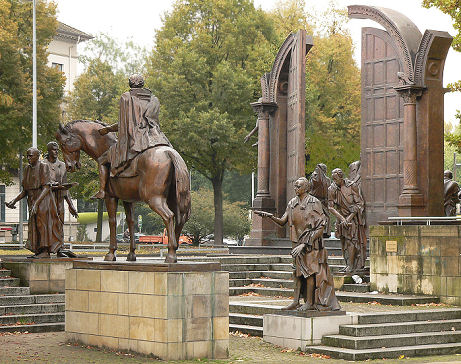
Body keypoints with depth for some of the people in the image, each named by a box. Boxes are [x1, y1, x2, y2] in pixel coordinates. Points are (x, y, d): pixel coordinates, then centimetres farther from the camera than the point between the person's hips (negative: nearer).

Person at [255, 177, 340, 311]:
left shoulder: (314, 203, -8)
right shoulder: (292, 203, 10)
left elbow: (321, 225, -10)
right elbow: (282, 221, 9)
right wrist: (270, 216, -10)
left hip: (311, 242, -6)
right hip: (298, 242, 6)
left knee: (309, 270, -6)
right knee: (298, 271, 6)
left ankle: (310, 302, -2)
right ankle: (296, 301, 7)